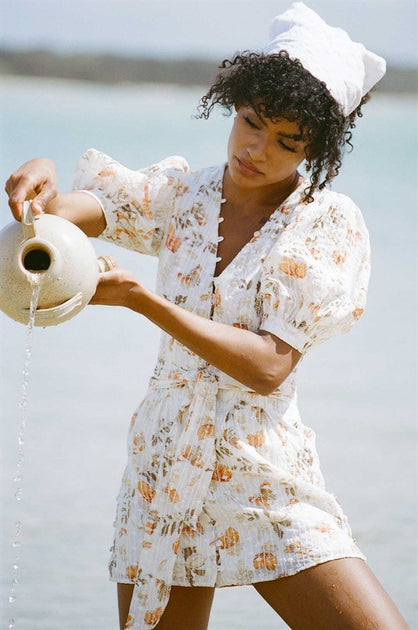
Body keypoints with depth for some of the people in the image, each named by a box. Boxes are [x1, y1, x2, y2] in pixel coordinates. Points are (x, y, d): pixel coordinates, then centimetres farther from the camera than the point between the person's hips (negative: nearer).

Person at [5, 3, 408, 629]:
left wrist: (142, 298, -22)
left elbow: (269, 366, -15)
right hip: (165, 471, 3)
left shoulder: (329, 223, -5)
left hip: (268, 478, -3)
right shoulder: (181, 193, 5)